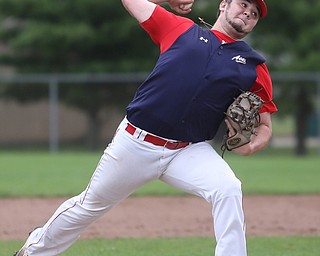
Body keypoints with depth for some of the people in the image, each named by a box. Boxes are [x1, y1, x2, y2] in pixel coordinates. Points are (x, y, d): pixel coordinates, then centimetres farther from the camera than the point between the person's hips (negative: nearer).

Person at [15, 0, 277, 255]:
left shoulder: (254, 67, 5)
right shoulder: (181, 29, 5)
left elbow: (265, 125, 6)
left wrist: (250, 146, -13)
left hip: (191, 151, 0)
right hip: (135, 144, 0)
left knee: (228, 190, -29)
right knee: (90, 206, 14)